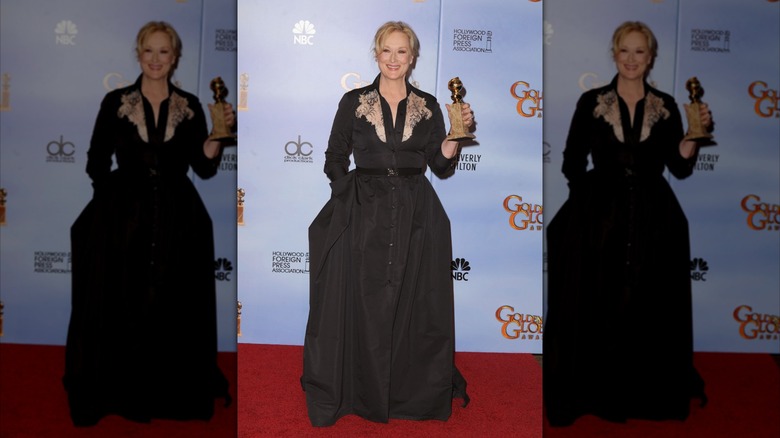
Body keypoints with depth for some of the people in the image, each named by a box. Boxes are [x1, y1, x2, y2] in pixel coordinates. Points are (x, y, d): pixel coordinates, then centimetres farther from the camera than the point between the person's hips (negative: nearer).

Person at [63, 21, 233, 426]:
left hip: (177, 222, 1)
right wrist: (117, 193, -1)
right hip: (125, 218, -1)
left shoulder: (190, 106, 5)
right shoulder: (116, 102, 2)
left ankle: (173, 393, 21)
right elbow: (96, 162, 6)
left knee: (175, 310, 6)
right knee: (123, 307, 2)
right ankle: (123, 391, 18)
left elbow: (204, 167, 0)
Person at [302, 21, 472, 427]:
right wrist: (353, 191, -5)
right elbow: (335, 160, 8)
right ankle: (367, 392, 16)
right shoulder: (354, 101, 4)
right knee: (365, 305, 1)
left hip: (416, 217, 1)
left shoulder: (428, 106, 8)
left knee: (415, 305, 4)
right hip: (366, 214, -1)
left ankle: (416, 391, 21)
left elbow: (441, 165, 4)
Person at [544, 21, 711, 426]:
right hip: (601, 220, -2)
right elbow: (572, 162, 3)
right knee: (598, 307, 1)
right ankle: (597, 391, 16)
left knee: (651, 310, 7)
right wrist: (589, 194, -4)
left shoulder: (665, 106, 7)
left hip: (653, 222, 2)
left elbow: (680, 168, 3)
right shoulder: (591, 102, 1)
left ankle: (650, 392, 23)